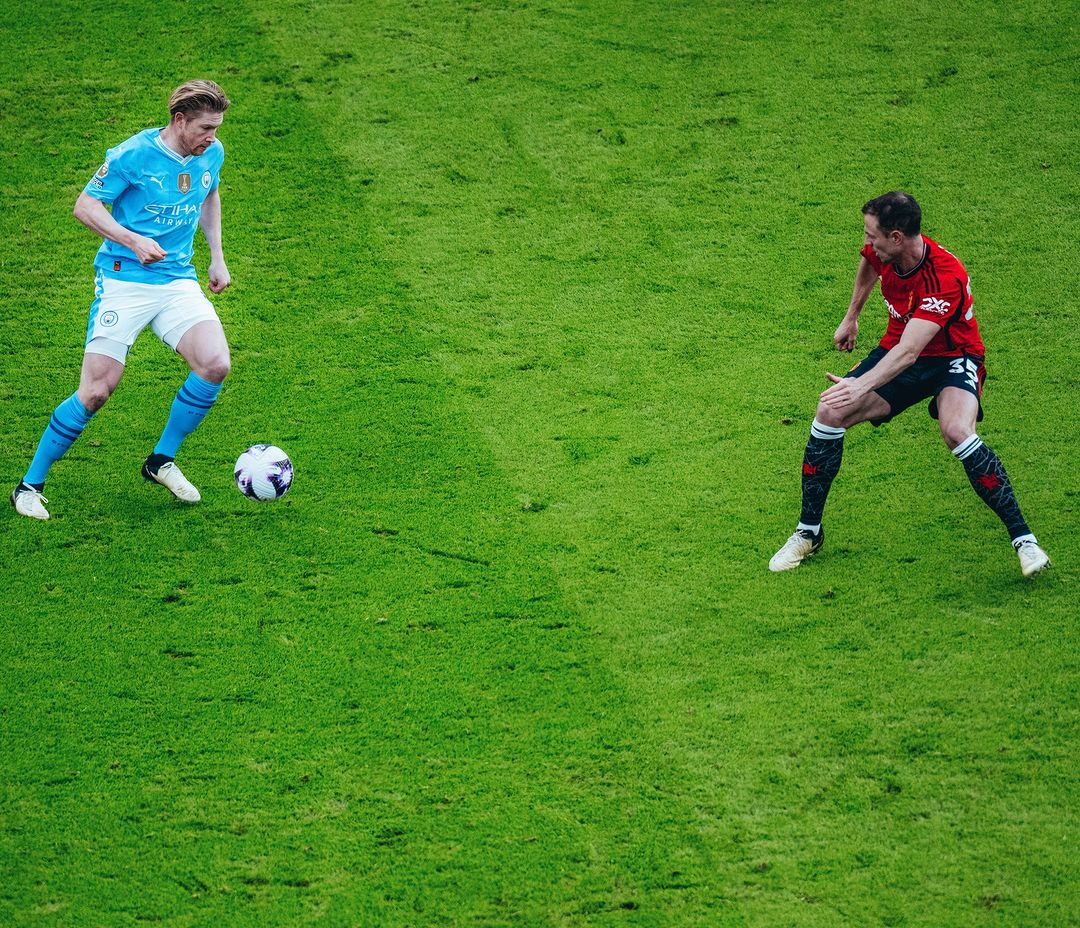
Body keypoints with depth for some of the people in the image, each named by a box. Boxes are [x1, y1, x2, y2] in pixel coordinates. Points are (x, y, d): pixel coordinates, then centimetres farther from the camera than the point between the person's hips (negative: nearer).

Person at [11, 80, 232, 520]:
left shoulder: (211, 154, 4)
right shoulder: (132, 155, -14)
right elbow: (85, 206, -9)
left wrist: (217, 257, 18)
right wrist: (134, 241, -22)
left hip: (177, 279, 5)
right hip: (123, 281, -5)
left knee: (214, 365, -17)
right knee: (97, 390, -11)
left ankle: (162, 460, 5)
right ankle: (30, 485, 5)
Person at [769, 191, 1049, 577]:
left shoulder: (946, 279, -34)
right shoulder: (881, 250, -13)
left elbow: (908, 353, -43)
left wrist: (861, 386, -56)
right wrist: (851, 317, 23)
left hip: (952, 359, -6)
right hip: (898, 350, 6)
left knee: (957, 432, -35)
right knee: (830, 413, -14)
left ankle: (1023, 538, -23)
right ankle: (808, 532, 3)